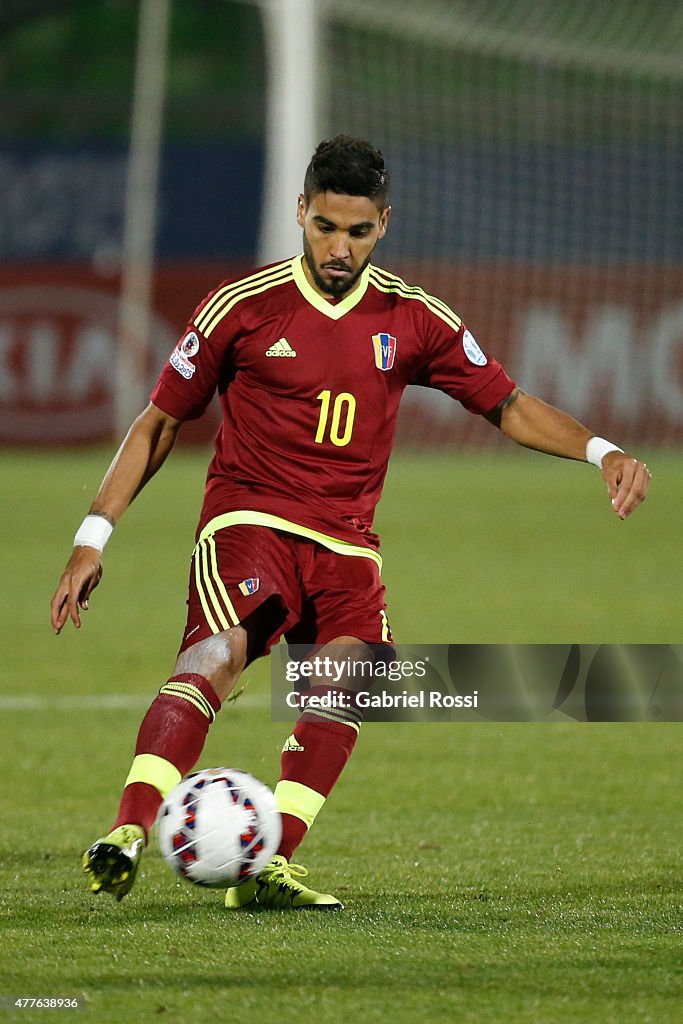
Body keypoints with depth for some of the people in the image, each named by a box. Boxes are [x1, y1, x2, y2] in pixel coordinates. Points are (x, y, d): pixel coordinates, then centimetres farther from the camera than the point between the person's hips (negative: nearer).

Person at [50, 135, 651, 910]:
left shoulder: (411, 318, 8)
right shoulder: (243, 307, 1)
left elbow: (507, 406, 15)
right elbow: (159, 423, 8)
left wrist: (600, 451, -2)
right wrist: (93, 539, 4)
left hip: (346, 542, 4)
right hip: (249, 519, -4)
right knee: (217, 653, -31)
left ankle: (265, 868, -24)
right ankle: (127, 834, -42)